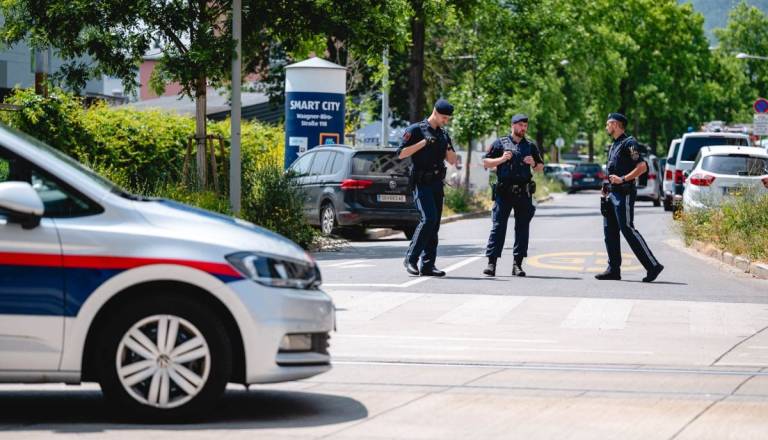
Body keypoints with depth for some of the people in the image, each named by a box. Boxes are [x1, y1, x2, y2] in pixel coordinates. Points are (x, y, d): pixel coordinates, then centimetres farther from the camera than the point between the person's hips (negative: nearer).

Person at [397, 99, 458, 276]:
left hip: (437, 183, 7)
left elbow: (452, 161, 18)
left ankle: (427, 266, 6)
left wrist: (448, 147, -2)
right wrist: (423, 143, -16)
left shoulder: (443, 135, 16)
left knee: (435, 224, 4)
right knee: (429, 218, -20)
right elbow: (401, 153, -10)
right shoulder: (416, 130, -3)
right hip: (421, 183, -7)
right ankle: (411, 259, -12)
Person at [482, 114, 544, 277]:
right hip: (504, 191, -3)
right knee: (498, 226, -7)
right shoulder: (500, 143, 7)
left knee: (522, 227, 2)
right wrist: (501, 159, -10)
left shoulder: (530, 146, 14)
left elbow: (541, 167, 19)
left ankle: (518, 264, 6)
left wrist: (533, 164, -3)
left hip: (524, 192, 3)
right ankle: (491, 262, -8)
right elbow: (486, 163, 5)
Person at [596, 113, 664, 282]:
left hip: (624, 193, -10)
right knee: (610, 231, 7)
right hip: (612, 193, 10)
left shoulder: (629, 143, -10)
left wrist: (622, 179, -22)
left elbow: (642, 167, -19)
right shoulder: (614, 145, 20)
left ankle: (653, 265, -10)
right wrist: (608, 186, 15)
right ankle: (613, 269, 11)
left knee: (627, 230, -12)